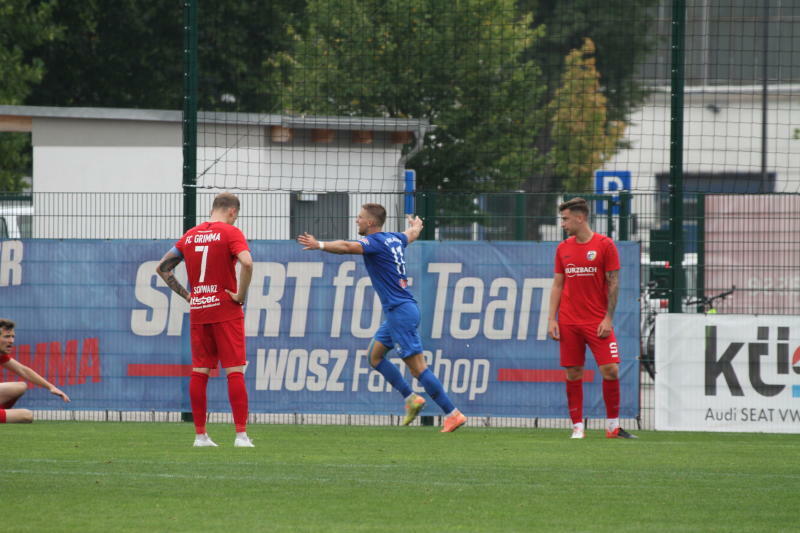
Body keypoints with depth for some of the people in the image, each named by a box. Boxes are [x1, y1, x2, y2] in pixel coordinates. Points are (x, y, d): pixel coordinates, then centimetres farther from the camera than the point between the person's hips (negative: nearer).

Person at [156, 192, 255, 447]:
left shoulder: (190, 235, 11)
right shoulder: (230, 233, -7)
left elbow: (162, 267, 15)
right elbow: (247, 263, -24)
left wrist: (184, 293, 13)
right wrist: (241, 295, -12)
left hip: (198, 312, 5)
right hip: (226, 311, -5)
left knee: (199, 371, 8)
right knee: (235, 371, -3)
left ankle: (200, 434, 9)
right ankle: (241, 434, -8)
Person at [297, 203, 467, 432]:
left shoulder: (376, 241, -13)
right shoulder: (394, 239, 13)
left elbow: (347, 247, -32)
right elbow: (412, 233, 37)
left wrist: (319, 245, -34)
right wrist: (416, 224, 59)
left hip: (401, 311, -10)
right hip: (397, 311, 10)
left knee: (417, 367, -8)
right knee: (374, 354, 15)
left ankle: (452, 414, -9)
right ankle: (411, 398, 13)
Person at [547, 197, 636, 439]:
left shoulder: (604, 245, -2)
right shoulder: (563, 248, 10)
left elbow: (613, 283, -3)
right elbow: (557, 285, 12)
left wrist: (608, 318, -10)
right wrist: (552, 319, 3)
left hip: (597, 321, -3)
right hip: (569, 322, 3)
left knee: (610, 369, -10)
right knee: (573, 373, 1)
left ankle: (613, 426, 1)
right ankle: (577, 427, 6)